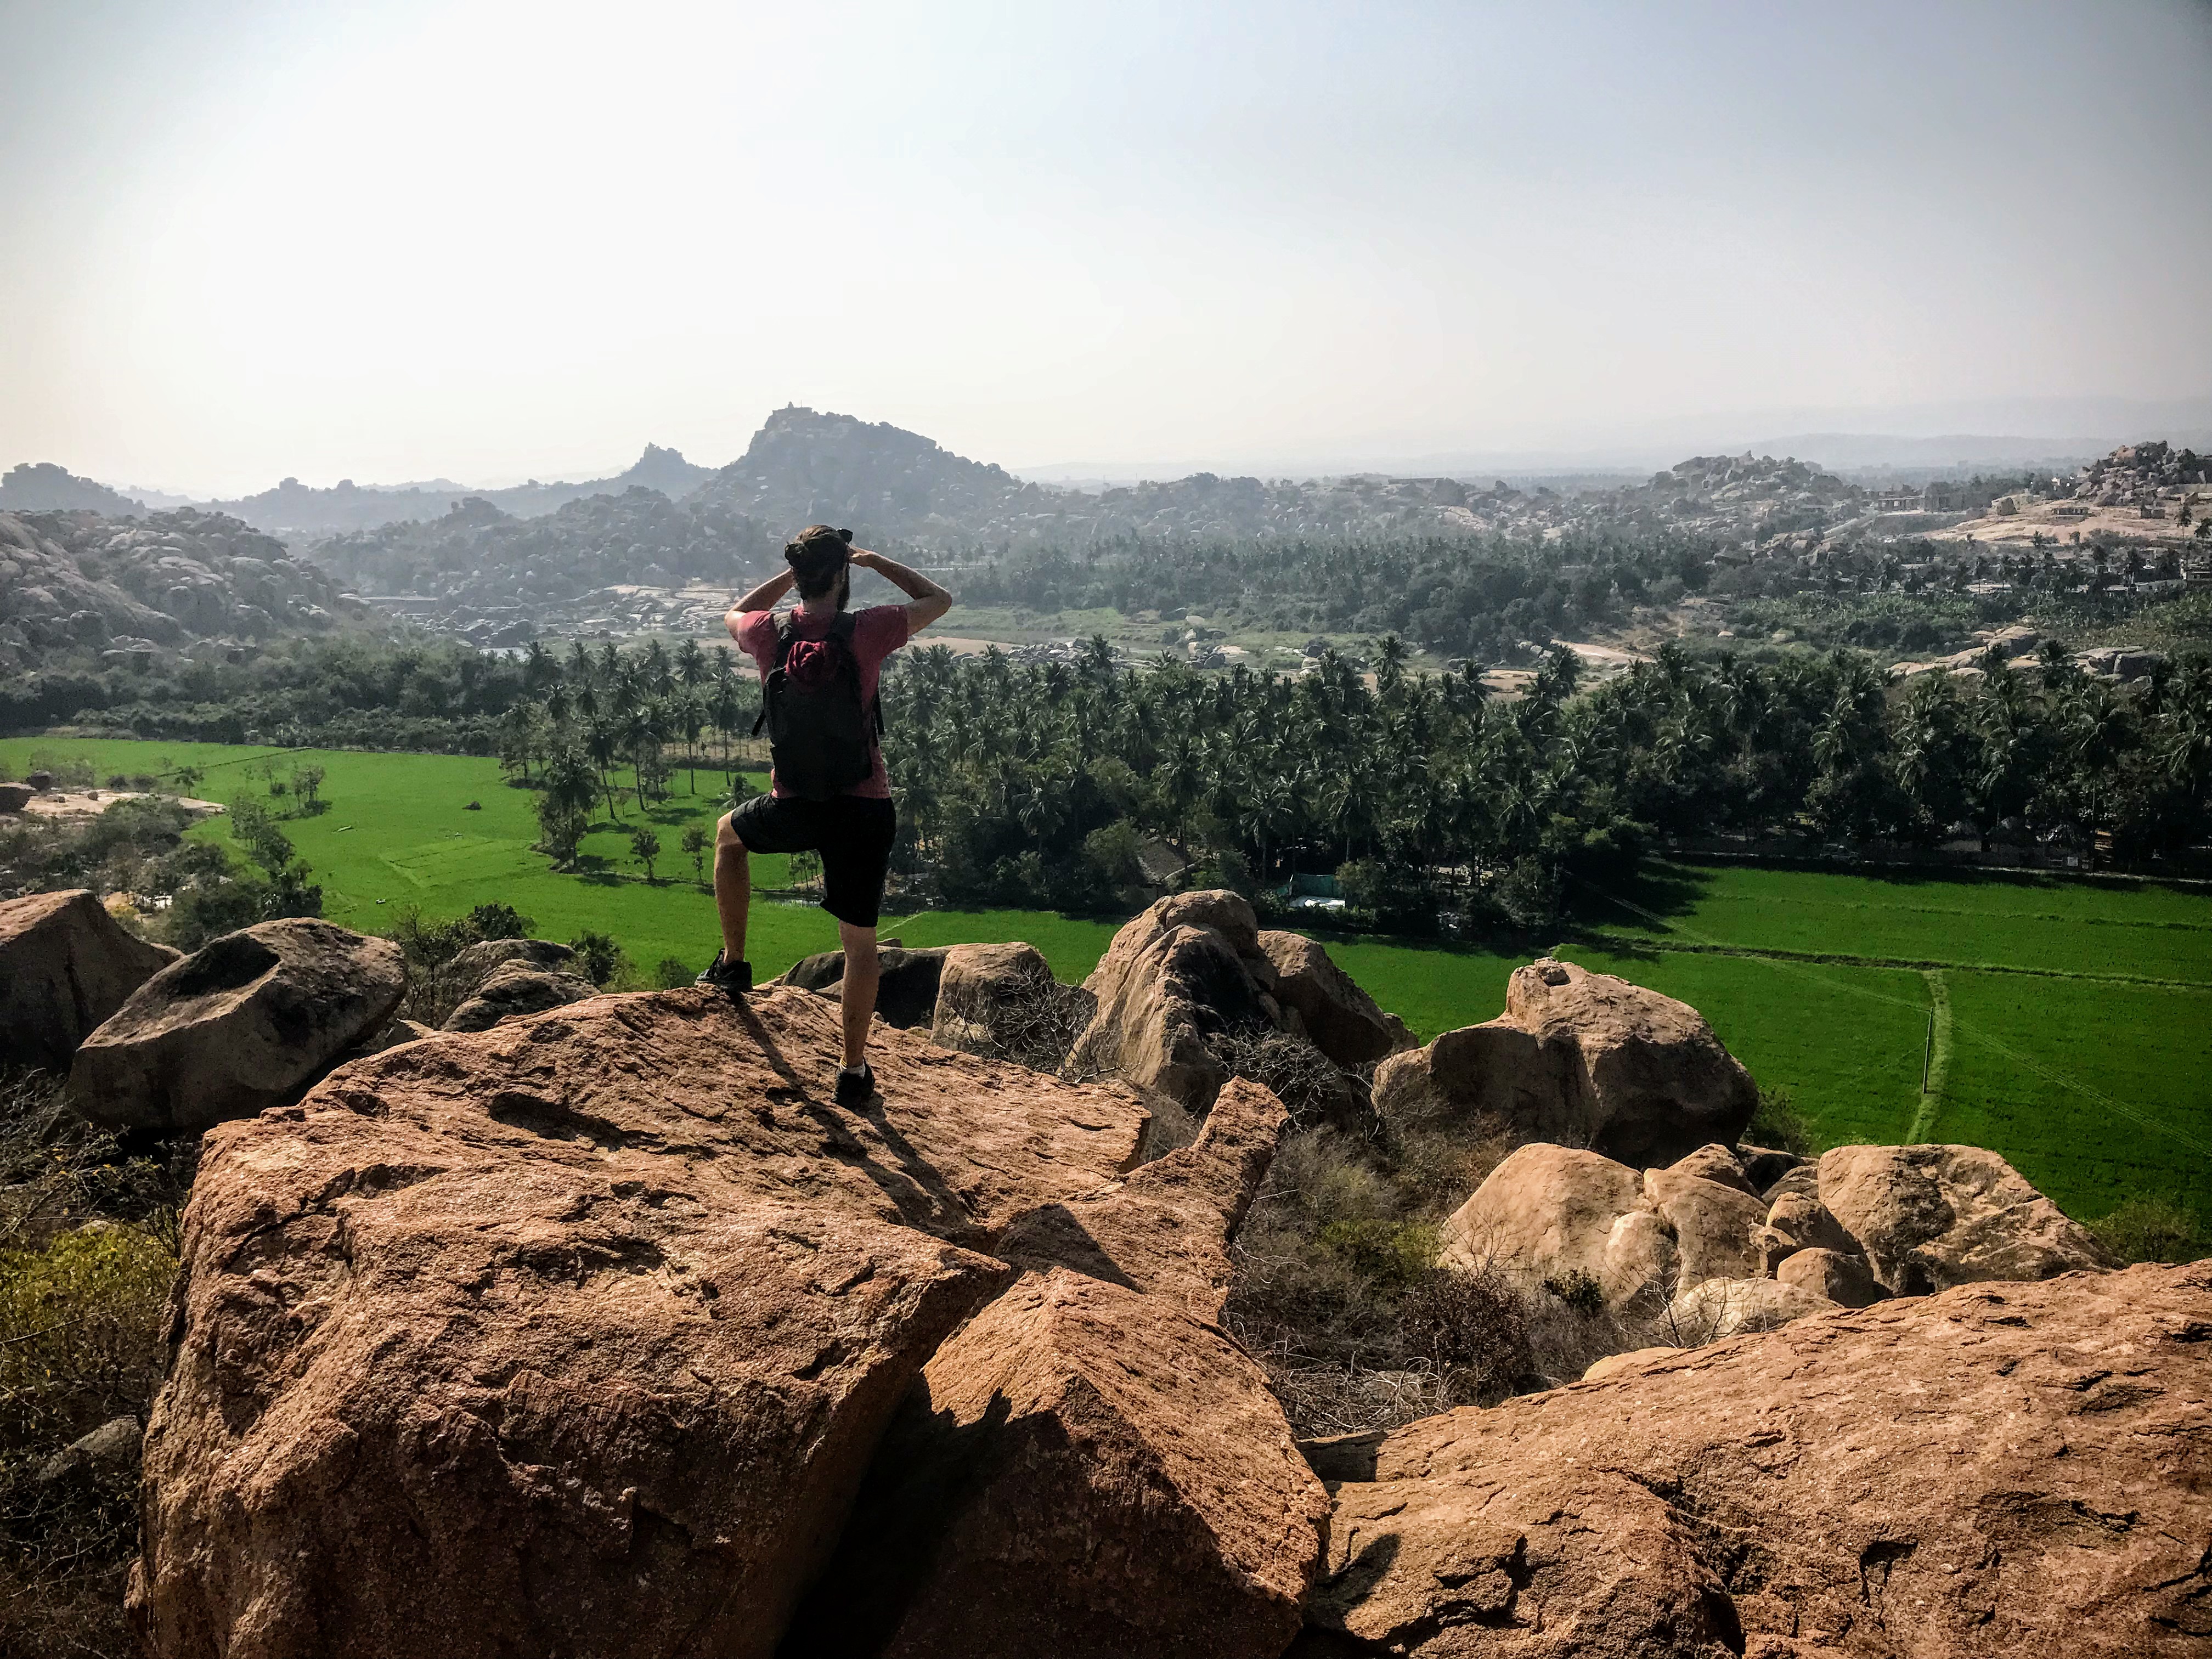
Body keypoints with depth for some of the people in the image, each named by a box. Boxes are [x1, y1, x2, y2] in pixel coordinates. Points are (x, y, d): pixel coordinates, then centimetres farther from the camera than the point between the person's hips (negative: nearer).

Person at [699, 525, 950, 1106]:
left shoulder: (769, 633, -7)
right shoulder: (865, 633, -14)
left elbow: (735, 613, 21)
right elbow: (939, 600, 4)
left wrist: (795, 572, 20)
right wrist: (873, 560, 11)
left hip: (792, 811, 2)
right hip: (865, 813, -2)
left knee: (729, 834, 35)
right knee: (860, 944, 12)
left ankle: (733, 964, 35)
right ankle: (853, 1071, 18)